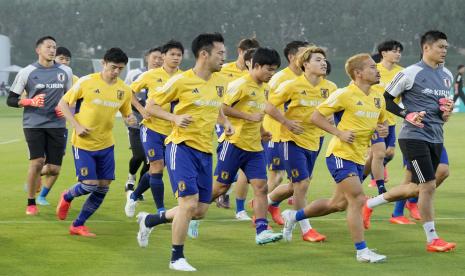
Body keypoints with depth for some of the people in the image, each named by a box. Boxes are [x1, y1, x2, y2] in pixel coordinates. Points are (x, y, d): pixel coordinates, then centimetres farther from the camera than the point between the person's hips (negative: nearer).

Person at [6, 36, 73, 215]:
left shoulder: (65, 72, 8)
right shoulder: (27, 72, -1)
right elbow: (11, 100, 1)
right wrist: (31, 101, -15)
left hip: (57, 125, 3)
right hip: (34, 124, -3)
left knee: (54, 169, -3)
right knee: (37, 162, -16)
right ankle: (31, 203, 2)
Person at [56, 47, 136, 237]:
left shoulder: (124, 90, 2)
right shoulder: (86, 82, -11)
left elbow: (126, 113, 16)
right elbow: (63, 103, -4)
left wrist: (130, 119, -9)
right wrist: (76, 126, -15)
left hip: (106, 144, 5)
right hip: (83, 143, -5)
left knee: (103, 189, 1)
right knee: (89, 184, -12)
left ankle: (78, 225, 17)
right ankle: (67, 197, 23)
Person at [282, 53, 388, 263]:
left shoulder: (378, 99, 8)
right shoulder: (344, 95, -13)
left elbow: (382, 121, 24)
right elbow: (316, 116, -10)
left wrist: (383, 129, -1)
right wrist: (340, 133, -20)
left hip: (358, 158, 8)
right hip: (340, 154, -8)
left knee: (339, 204, 16)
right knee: (358, 199, -15)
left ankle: (294, 216, 36)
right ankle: (362, 251, -10)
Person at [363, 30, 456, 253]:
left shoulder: (447, 75, 11)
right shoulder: (411, 73, -10)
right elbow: (386, 98, -5)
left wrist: (446, 111, 3)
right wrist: (407, 114, -17)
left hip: (436, 138, 8)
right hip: (414, 136, -8)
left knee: (416, 188, 13)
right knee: (428, 186, -11)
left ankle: (369, 204, 31)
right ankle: (432, 239, 0)